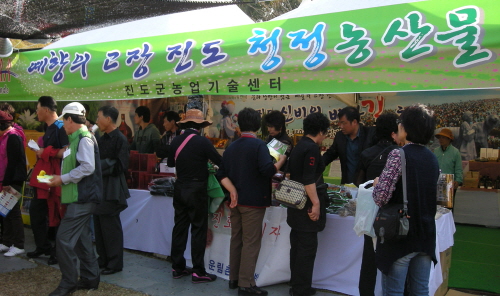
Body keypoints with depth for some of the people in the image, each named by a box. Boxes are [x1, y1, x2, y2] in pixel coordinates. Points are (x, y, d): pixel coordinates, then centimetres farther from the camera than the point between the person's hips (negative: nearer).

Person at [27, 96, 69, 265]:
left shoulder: (60, 127, -14)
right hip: (43, 177, 10)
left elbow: (66, 152, -25)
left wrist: (45, 152, -18)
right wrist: (39, 150, 8)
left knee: (56, 216, -1)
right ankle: (43, 246, 30)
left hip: (55, 178, -10)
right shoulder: (49, 128, 14)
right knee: (36, 210, 16)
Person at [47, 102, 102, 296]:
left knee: (64, 239, -9)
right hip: (79, 197, 10)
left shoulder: (84, 138, -15)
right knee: (82, 238, 15)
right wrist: (62, 178, 9)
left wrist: (63, 179, -16)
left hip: (82, 198, -10)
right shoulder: (77, 138, 16)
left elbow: (88, 167, -24)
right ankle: (90, 278, 25)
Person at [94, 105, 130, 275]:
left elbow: (121, 166, -18)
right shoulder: (102, 139, 13)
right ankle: (103, 259, 26)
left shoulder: (120, 139, -13)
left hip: (111, 189, -9)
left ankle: (115, 263, 9)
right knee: (99, 225, 14)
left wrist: (101, 166, -16)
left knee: (110, 226, -2)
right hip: (99, 187, 9)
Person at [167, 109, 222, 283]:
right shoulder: (203, 142, -15)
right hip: (196, 189, -6)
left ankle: (177, 267, 20)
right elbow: (220, 162, -11)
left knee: (179, 227, 12)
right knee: (198, 229, 2)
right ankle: (198, 272, 6)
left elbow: (170, 163, 15)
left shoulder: (176, 141, 1)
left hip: (180, 188, 6)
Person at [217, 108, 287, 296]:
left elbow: (222, 174, 6)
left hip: (236, 201, 7)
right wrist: (281, 161, -6)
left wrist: (233, 191, -3)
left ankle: (234, 278, 25)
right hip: (253, 202, -7)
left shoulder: (231, 147, 9)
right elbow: (268, 170, -23)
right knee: (251, 243, -1)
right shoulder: (258, 145, -13)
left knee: (236, 239, 15)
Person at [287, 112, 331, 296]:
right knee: (307, 247, -1)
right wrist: (316, 203, -24)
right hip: (307, 204, -10)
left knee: (297, 245, 16)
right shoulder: (312, 148, -17)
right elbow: (309, 179, -24)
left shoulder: (299, 146, 12)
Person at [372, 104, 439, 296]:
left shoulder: (398, 155, -15)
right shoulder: (432, 159, 7)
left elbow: (381, 197, -22)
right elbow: (432, 197, 15)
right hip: (426, 235, 7)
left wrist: (376, 184, -1)